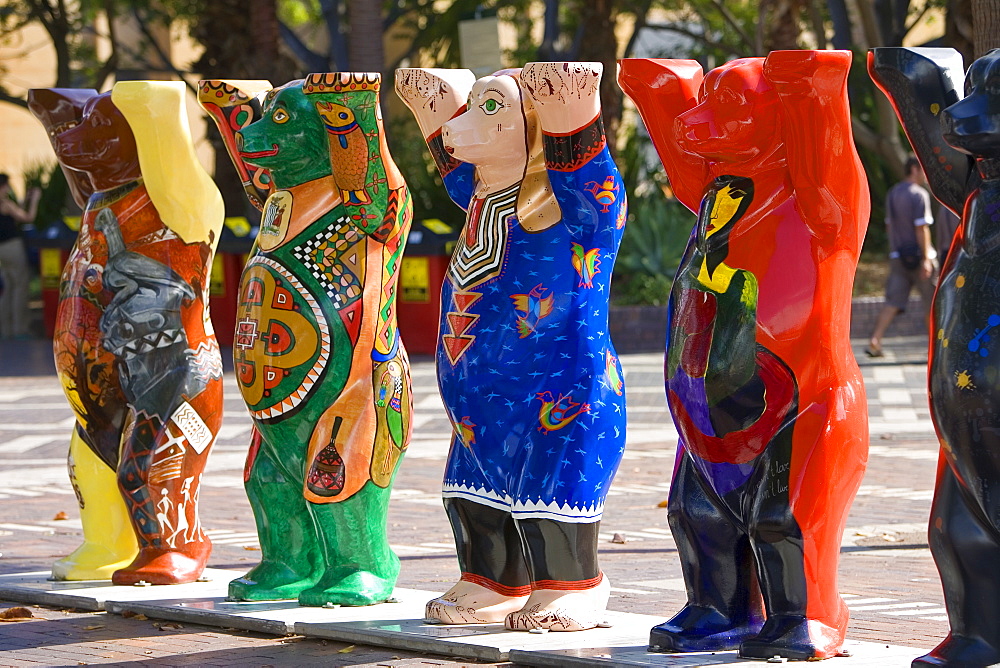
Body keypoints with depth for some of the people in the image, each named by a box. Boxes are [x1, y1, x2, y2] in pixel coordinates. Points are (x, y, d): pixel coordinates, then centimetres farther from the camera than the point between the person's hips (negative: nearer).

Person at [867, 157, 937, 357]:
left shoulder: (892, 194, 12)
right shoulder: (919, 194, -13)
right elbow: (921, 228, -18)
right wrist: (926, 259, -19)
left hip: (897, 256, 7)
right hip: (918, 256, -7)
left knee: (893, 302, 2)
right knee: (931, 300, 7)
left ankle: (875, 341, -11)